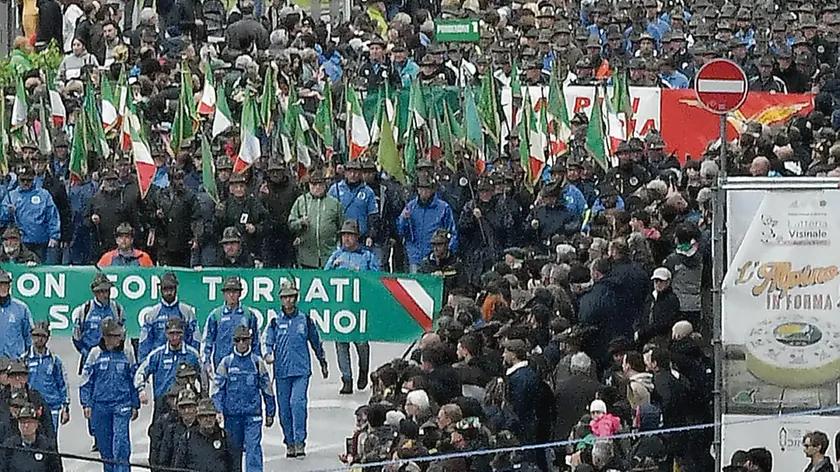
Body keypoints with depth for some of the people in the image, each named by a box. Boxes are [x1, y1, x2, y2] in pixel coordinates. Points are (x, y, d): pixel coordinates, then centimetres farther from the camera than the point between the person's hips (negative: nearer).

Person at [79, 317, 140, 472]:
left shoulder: (127, 352, 3)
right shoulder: (96, 353, 2)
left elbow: (134, 380, 11)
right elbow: (86, 380, 8)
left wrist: (135, 405, 10)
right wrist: (86, 404, 2)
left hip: (121, 405, -1)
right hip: (100, 405, 1)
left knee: (121, 443, -13)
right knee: (104, 446, 8)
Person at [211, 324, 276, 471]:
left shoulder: (257, 362, 4)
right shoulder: (226, 362, 4)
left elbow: (267, 389, 11)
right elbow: (217, 390, 5)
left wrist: (270, 413, 13)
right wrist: (218, 412, -6)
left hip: (253, 414, -1)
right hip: (232, 414, 1)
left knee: (253, 448, -11)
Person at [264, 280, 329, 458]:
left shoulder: (305, 320, 6)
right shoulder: (275, 322, 8)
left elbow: (316, 342, 17)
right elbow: (267, 340, 1)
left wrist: (323, 363, 25)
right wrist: (268, 354, -22)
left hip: (301, 370, -2)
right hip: (282, 371, 2)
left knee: (297, 403, -19)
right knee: (284, 408, 5)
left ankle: (300, 441, -17)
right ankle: (289, 443, 17)